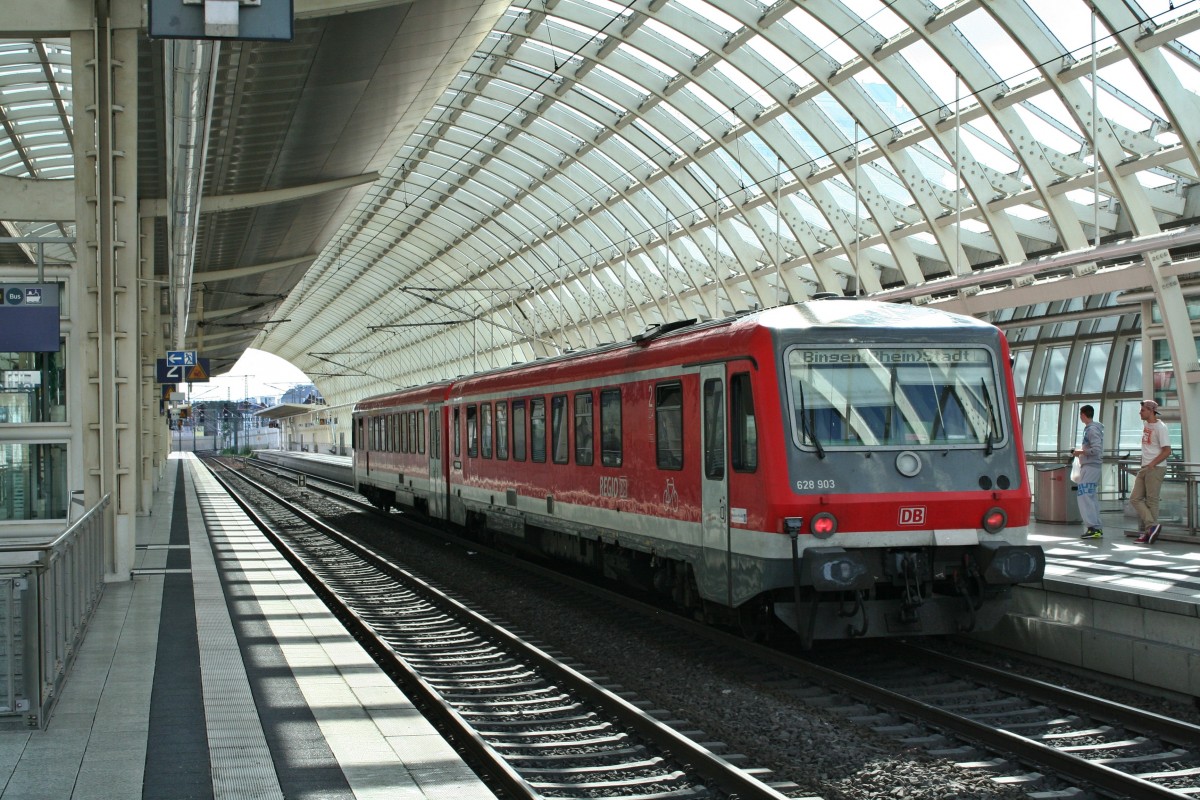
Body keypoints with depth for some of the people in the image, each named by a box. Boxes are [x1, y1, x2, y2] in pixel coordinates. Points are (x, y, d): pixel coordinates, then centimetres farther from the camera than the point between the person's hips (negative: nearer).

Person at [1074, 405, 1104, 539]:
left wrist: (1080, 452, -12)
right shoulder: (1090, 428, 18)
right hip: (1091, 466, 11)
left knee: (1084, 497, -13)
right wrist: (1081, 452, 16)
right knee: (1092, 498, 11)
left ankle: (1093, 527, -18)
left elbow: (1096, 450, -22)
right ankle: (1097, 527, 13)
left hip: (1090, 467, -11)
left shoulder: (1092, 429, -13)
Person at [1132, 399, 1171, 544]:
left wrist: (1152, 464, -19)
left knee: (1151, 501, -7)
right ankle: (1152, 526, -2)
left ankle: (1148, 532, -5)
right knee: (1135, 499, 1)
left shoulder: (1160, 427, -11)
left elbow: (1167, 451, -15)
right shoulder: (1145, 424, 13)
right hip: (1144, 468, 9)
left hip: (1156, 468, -9)